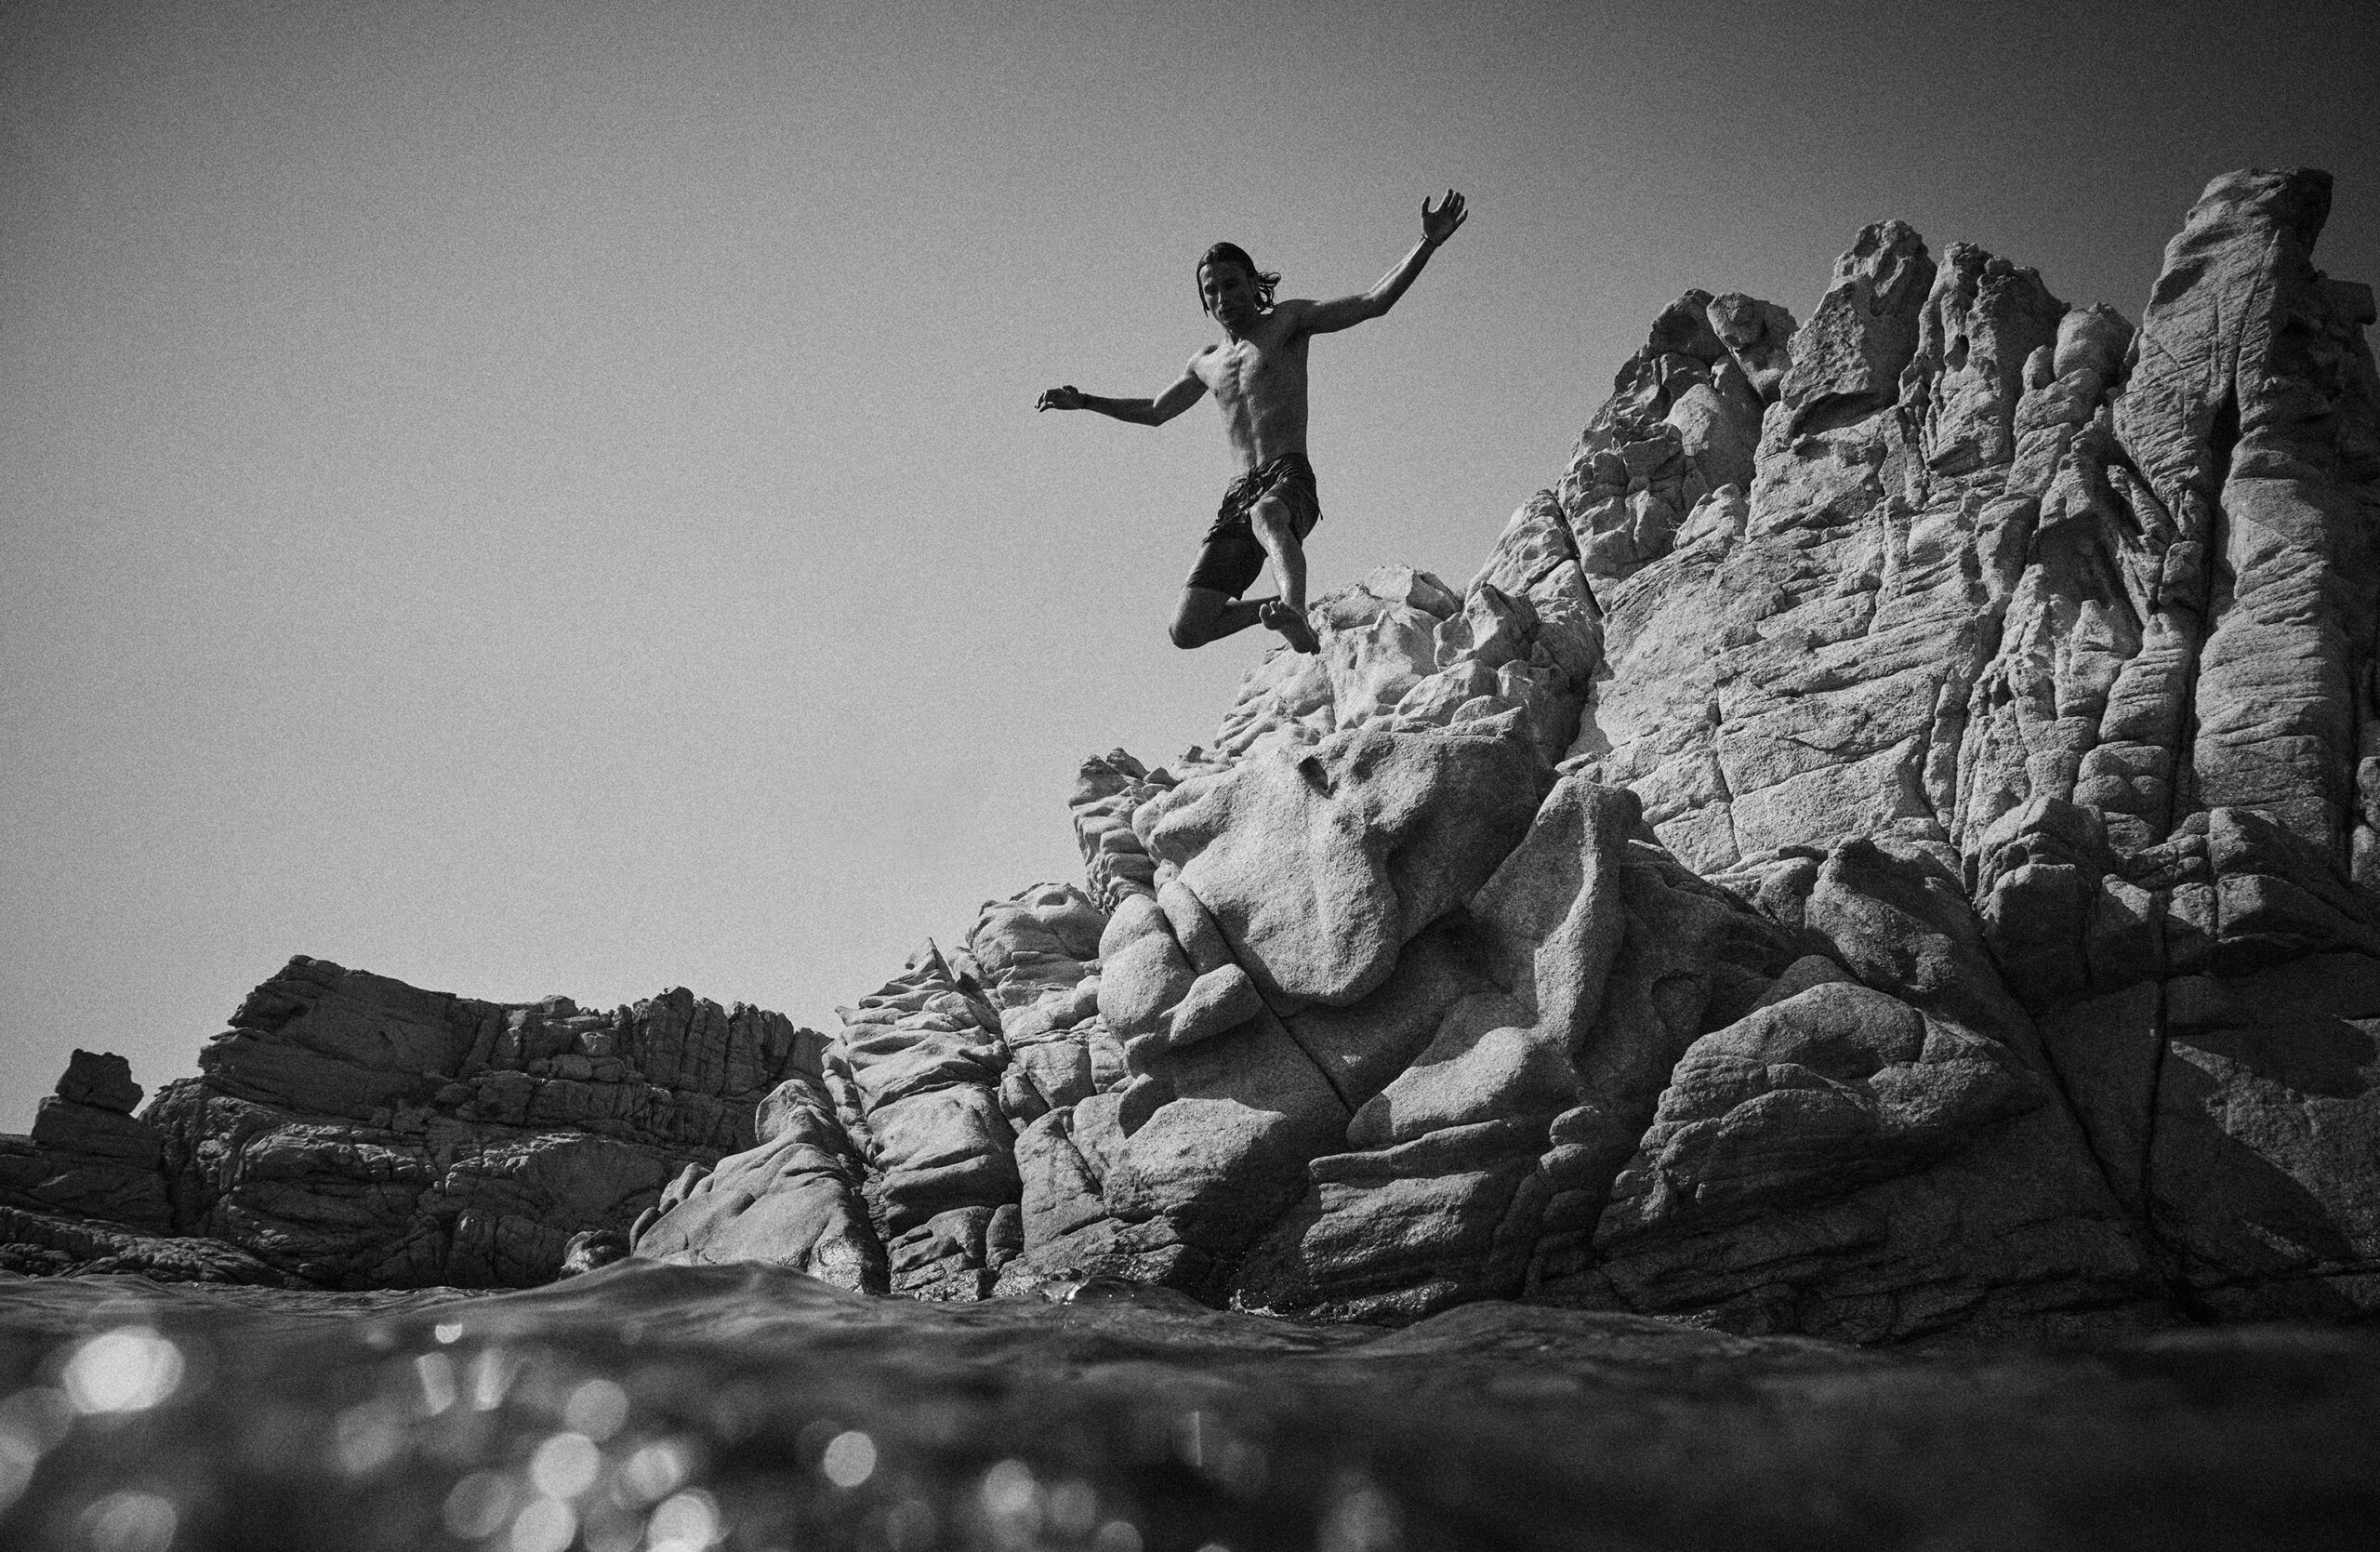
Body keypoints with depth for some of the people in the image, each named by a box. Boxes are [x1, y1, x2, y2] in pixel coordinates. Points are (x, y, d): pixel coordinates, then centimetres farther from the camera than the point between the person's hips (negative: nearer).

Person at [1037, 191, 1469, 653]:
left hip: (1290, 480, -5)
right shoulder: (1206, 363, 26)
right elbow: (1154, 412, 44)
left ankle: (1293, 613, -68)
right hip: (1239, 495, 5)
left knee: (1266, 515, -44)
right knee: (1187, 630, -6)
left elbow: (1375, 301, 2)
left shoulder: (1287, 321, 11)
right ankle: (1285, 611, 15)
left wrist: (1428, 243, -9)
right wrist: (1083, 401, 39)